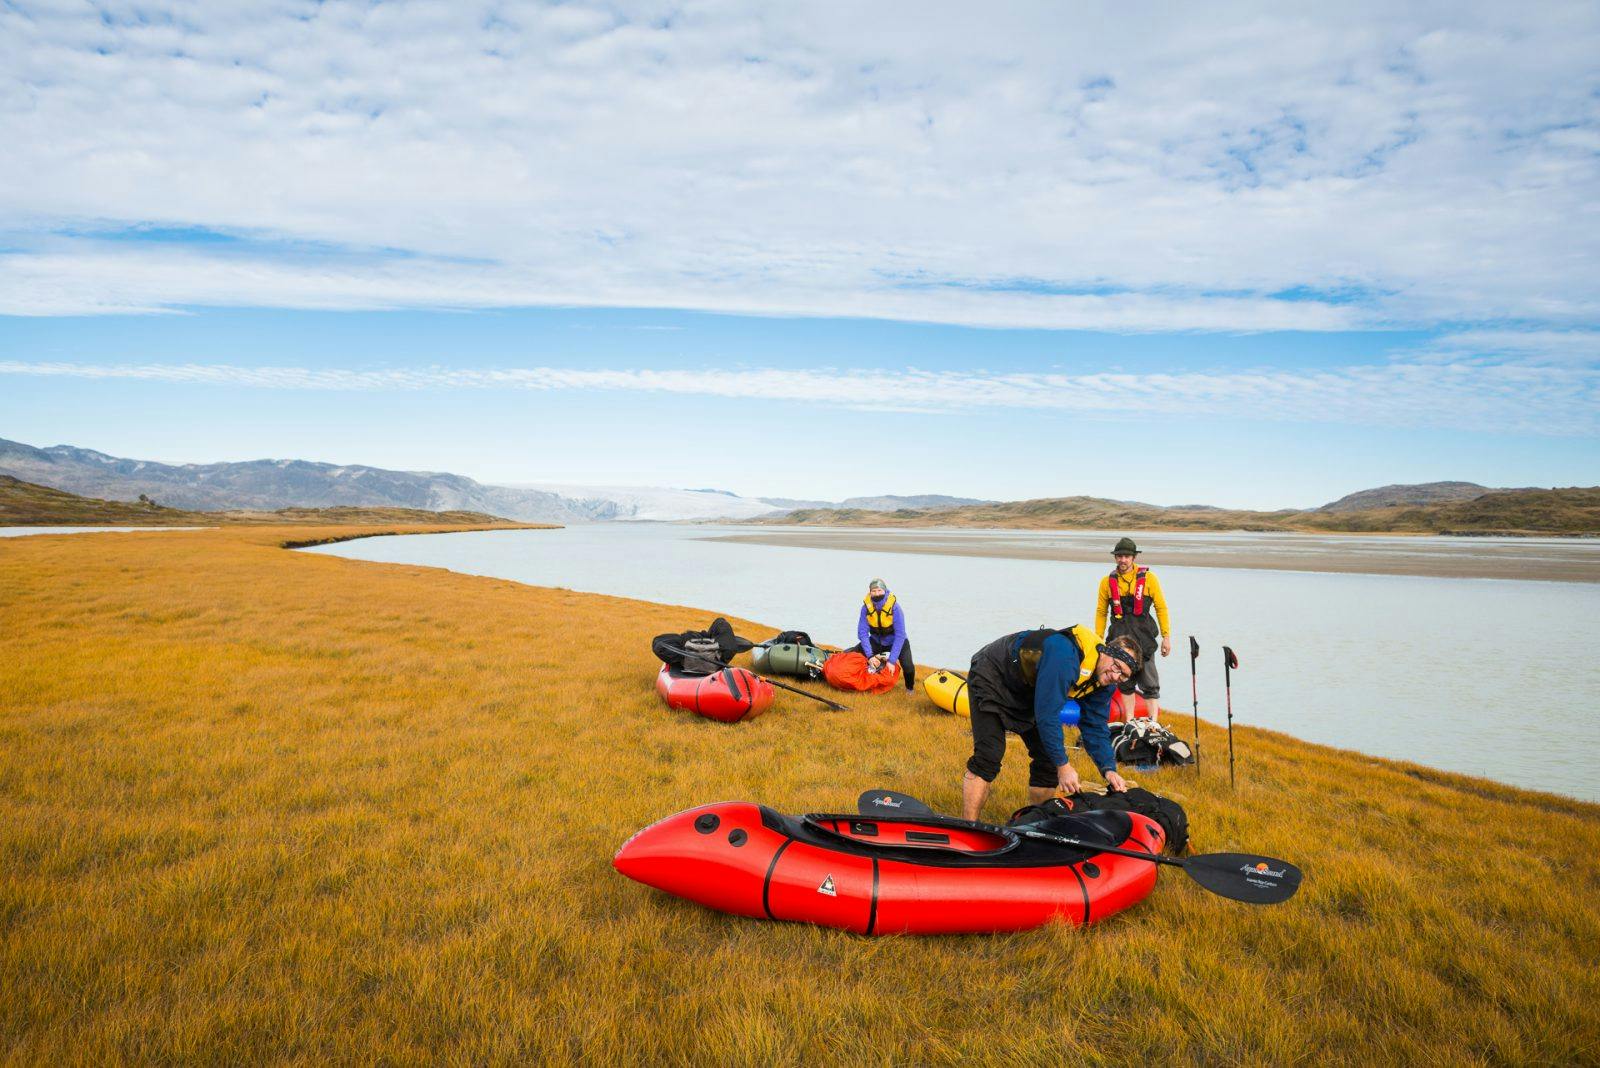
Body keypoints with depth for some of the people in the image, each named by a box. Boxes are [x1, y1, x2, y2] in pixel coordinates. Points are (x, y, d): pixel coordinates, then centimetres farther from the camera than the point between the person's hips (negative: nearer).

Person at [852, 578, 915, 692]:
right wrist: (870, 656, -26)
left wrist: (891, 660, -31)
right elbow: (862, 632, -17)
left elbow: (900, 635, -28)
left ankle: (910, 688, 8)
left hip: (896, 642, -3)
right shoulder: (866, 607, -18)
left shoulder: (894, 607, -27)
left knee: (908, 667, -27)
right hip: (876, 641, 3)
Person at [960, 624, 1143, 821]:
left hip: (1028, 693, 9)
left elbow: (1095, 727, -2)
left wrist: (1109, 769, -15)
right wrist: (1063, 765, -31)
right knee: (988, 757, -20)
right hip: (991, 677, -9)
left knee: (1048, 757, 3)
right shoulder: (1066, 656, -38)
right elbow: (1047, 714, -36)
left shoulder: (1103, 681, -8)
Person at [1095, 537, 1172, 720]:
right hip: (1119, 638, 2)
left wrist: (1166, 637, 0)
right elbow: (1101, 612, 11)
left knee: (1149, 684, -2)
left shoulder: (1148, 578, 1)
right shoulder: (1108, 581, 6)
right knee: (1125, 683, 10)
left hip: (1143, 637, -2)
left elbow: (1161, 608, 4)